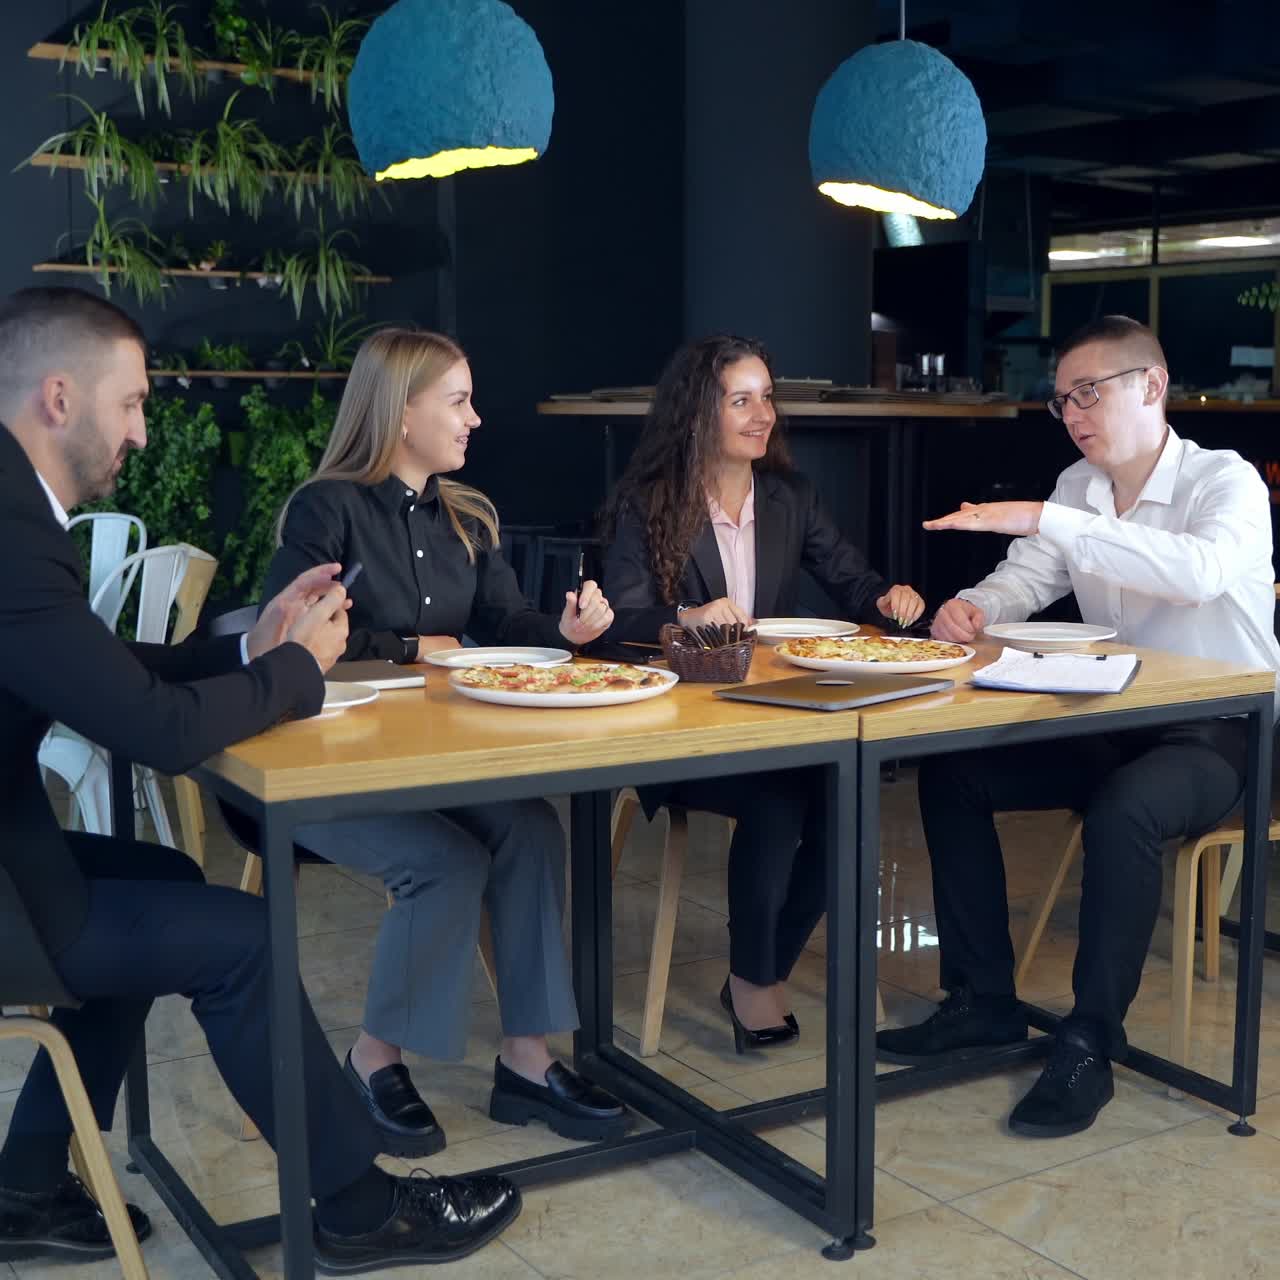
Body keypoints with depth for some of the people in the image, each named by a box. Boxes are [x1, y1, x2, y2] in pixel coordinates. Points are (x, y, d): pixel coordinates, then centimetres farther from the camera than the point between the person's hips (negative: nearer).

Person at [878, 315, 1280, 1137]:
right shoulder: (1077, 488, 7)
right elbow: (1023, 582, 3)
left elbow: (1201, 570, -36)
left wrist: (1044, 520, -40)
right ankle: (984, 1001, 3)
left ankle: (1091, 1045, -21)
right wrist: (972, 607, -22)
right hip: (1110, 726, 7)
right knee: (950, 772, -6)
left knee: (1122, 810, -36)